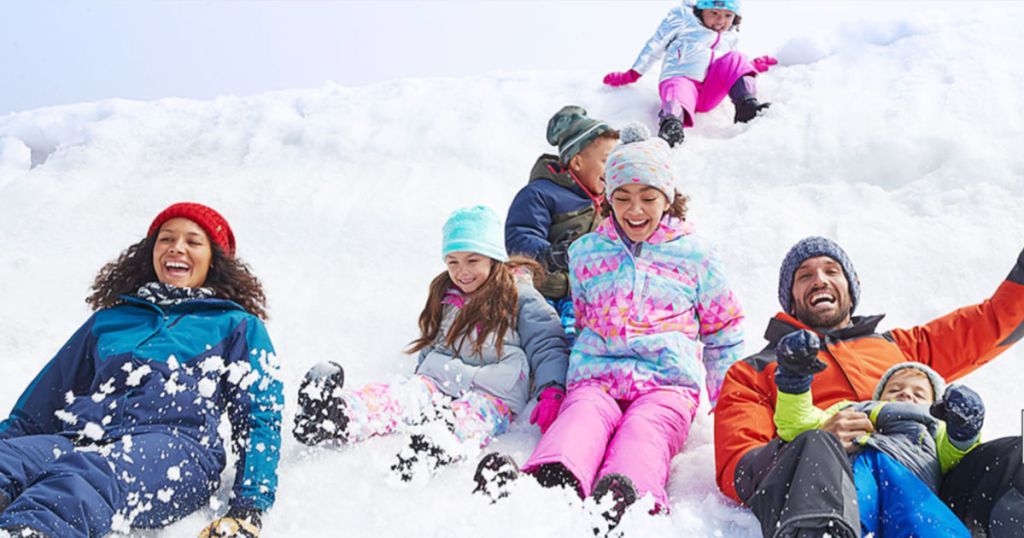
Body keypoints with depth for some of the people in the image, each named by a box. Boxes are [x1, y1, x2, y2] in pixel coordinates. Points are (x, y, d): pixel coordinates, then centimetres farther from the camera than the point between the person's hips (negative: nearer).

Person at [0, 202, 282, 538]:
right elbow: (44, 398, 32)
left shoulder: (237, 326, 20)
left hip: (174, 446, -3)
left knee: (83, 477, -38)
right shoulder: (109, 319, 30)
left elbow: (260, 419, 9)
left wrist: (248, 510, -6)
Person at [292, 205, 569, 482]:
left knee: (467, 418, -38)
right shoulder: (444, 296, 27)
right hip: (438, 381, 4)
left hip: (491, 393, -4)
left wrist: (552, 392, -16)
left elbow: (547, 346, 1)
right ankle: (340, 414, -57)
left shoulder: (519, 295, 10)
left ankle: (439, 446, -71)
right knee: (401, 394, -28)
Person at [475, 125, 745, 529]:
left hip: (668, 380, 0)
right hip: (596, 376, 1)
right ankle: (548, 481, -67)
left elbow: (723, 331, 24)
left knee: (643, 431, -36)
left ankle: (628, 497, -67)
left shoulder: (696, 254, 17)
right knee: (582, 417, -35)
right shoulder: (585, 252, 22)